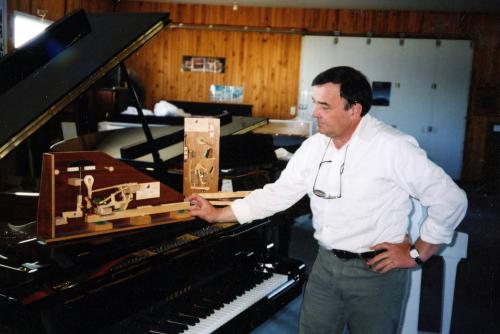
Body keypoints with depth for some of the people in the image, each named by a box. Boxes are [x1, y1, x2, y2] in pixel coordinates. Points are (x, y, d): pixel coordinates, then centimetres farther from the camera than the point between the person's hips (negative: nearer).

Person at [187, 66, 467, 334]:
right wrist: (218, 215, 6)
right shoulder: (314, 147, 1)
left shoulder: (392, 147, -18)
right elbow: (277, 193, 7)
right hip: (326, 264, 5)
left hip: (377, 270, -5)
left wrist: (417, 254, -11)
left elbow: (451, 200, -15)